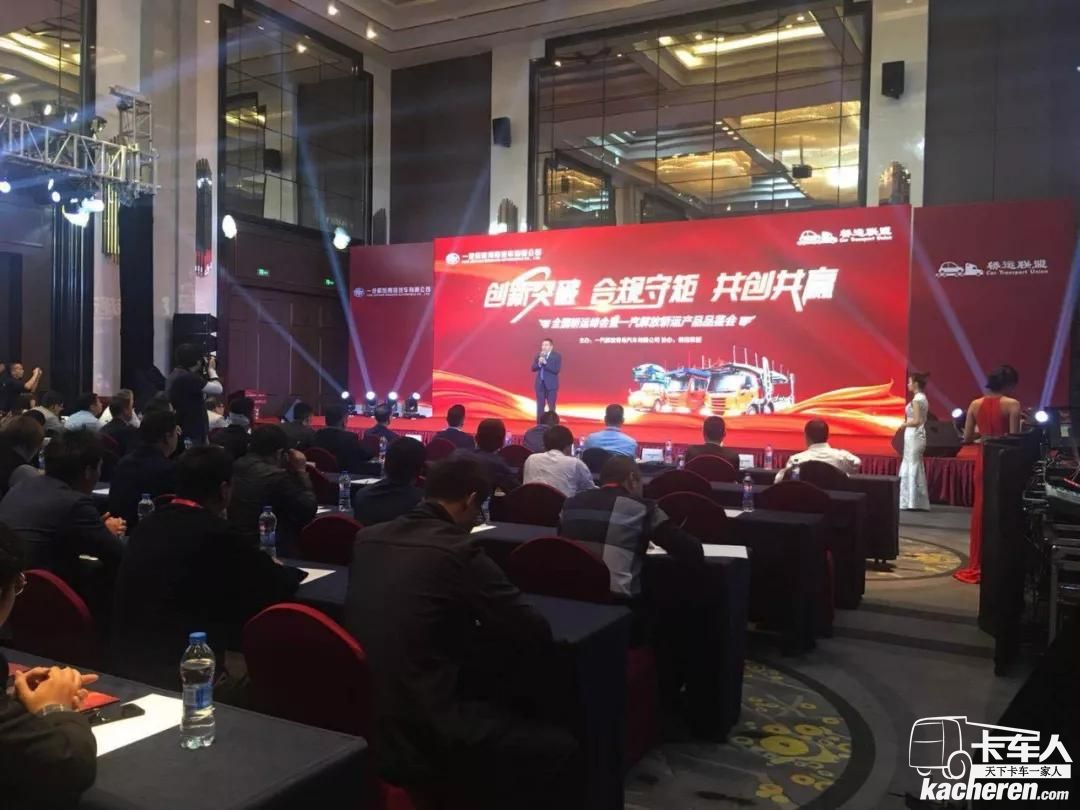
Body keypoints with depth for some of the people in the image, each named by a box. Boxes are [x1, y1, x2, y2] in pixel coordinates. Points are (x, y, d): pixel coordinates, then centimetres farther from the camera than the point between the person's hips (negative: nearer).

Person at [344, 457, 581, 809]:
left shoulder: (366, 538, 6)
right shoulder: (459, 551, -15)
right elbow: (537, 636, -9)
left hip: (360, 721, 8)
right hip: (423, 734, -8)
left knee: (508, 713, 28)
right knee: (559, 751, 6)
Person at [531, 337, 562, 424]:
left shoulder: (557, 356, -6)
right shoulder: (538, 355, 6)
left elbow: (557, 370, -17)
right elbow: (533, 368, 2)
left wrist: (545, 363, -22)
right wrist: (539, 363, -18)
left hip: (551, 384, -4)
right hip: (540, 384, 4)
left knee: (551, 406, 0)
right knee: (540, 406, 8)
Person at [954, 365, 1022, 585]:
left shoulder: (975, 404, 4)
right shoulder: (1012, 404, -9)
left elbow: (967, 438, 6)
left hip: (983, 459, 4)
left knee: (980, 511, 10)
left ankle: (976, 567, 15)